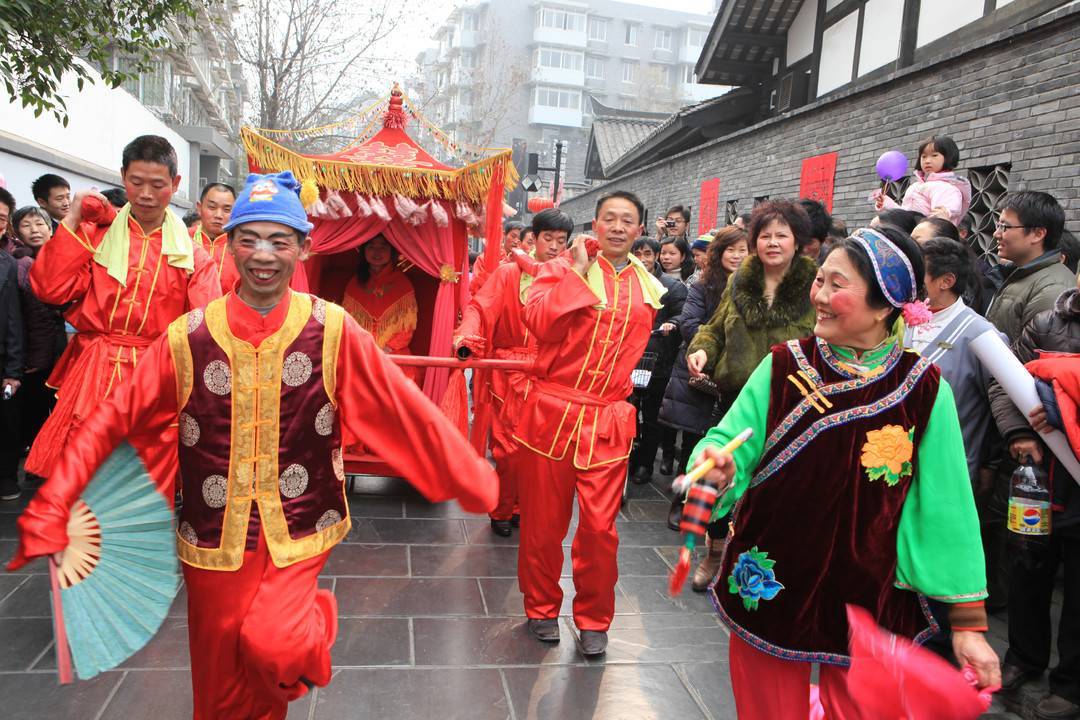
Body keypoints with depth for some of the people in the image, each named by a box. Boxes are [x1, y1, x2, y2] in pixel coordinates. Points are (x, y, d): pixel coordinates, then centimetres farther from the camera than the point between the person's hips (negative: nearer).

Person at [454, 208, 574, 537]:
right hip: (510, 372, -3)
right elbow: (480, 307, -13)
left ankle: (524, 506, 29)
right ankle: (502, 511, 22)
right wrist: (466, 337, -28)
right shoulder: (509, 273, -3)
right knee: (510, 446, 1)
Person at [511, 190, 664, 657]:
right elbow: (538, 321, -18)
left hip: (607, 420, 2)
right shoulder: (563, 269, -1)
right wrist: (577, 270, -15)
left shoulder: (647, 289, 10)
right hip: (551, 410, -2)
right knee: (544, 521, 9)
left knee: (600, 527, 1)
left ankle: (594, 619, 22)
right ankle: (542, 608, 30)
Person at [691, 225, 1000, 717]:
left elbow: (944, 507, -3)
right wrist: (717, 466, -28)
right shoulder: (783, 366, -4)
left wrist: (967, 621, -1)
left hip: (867, 602, -1)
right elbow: (732, 441, -4)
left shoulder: (925, 392, -7)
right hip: (766, 588, 1)